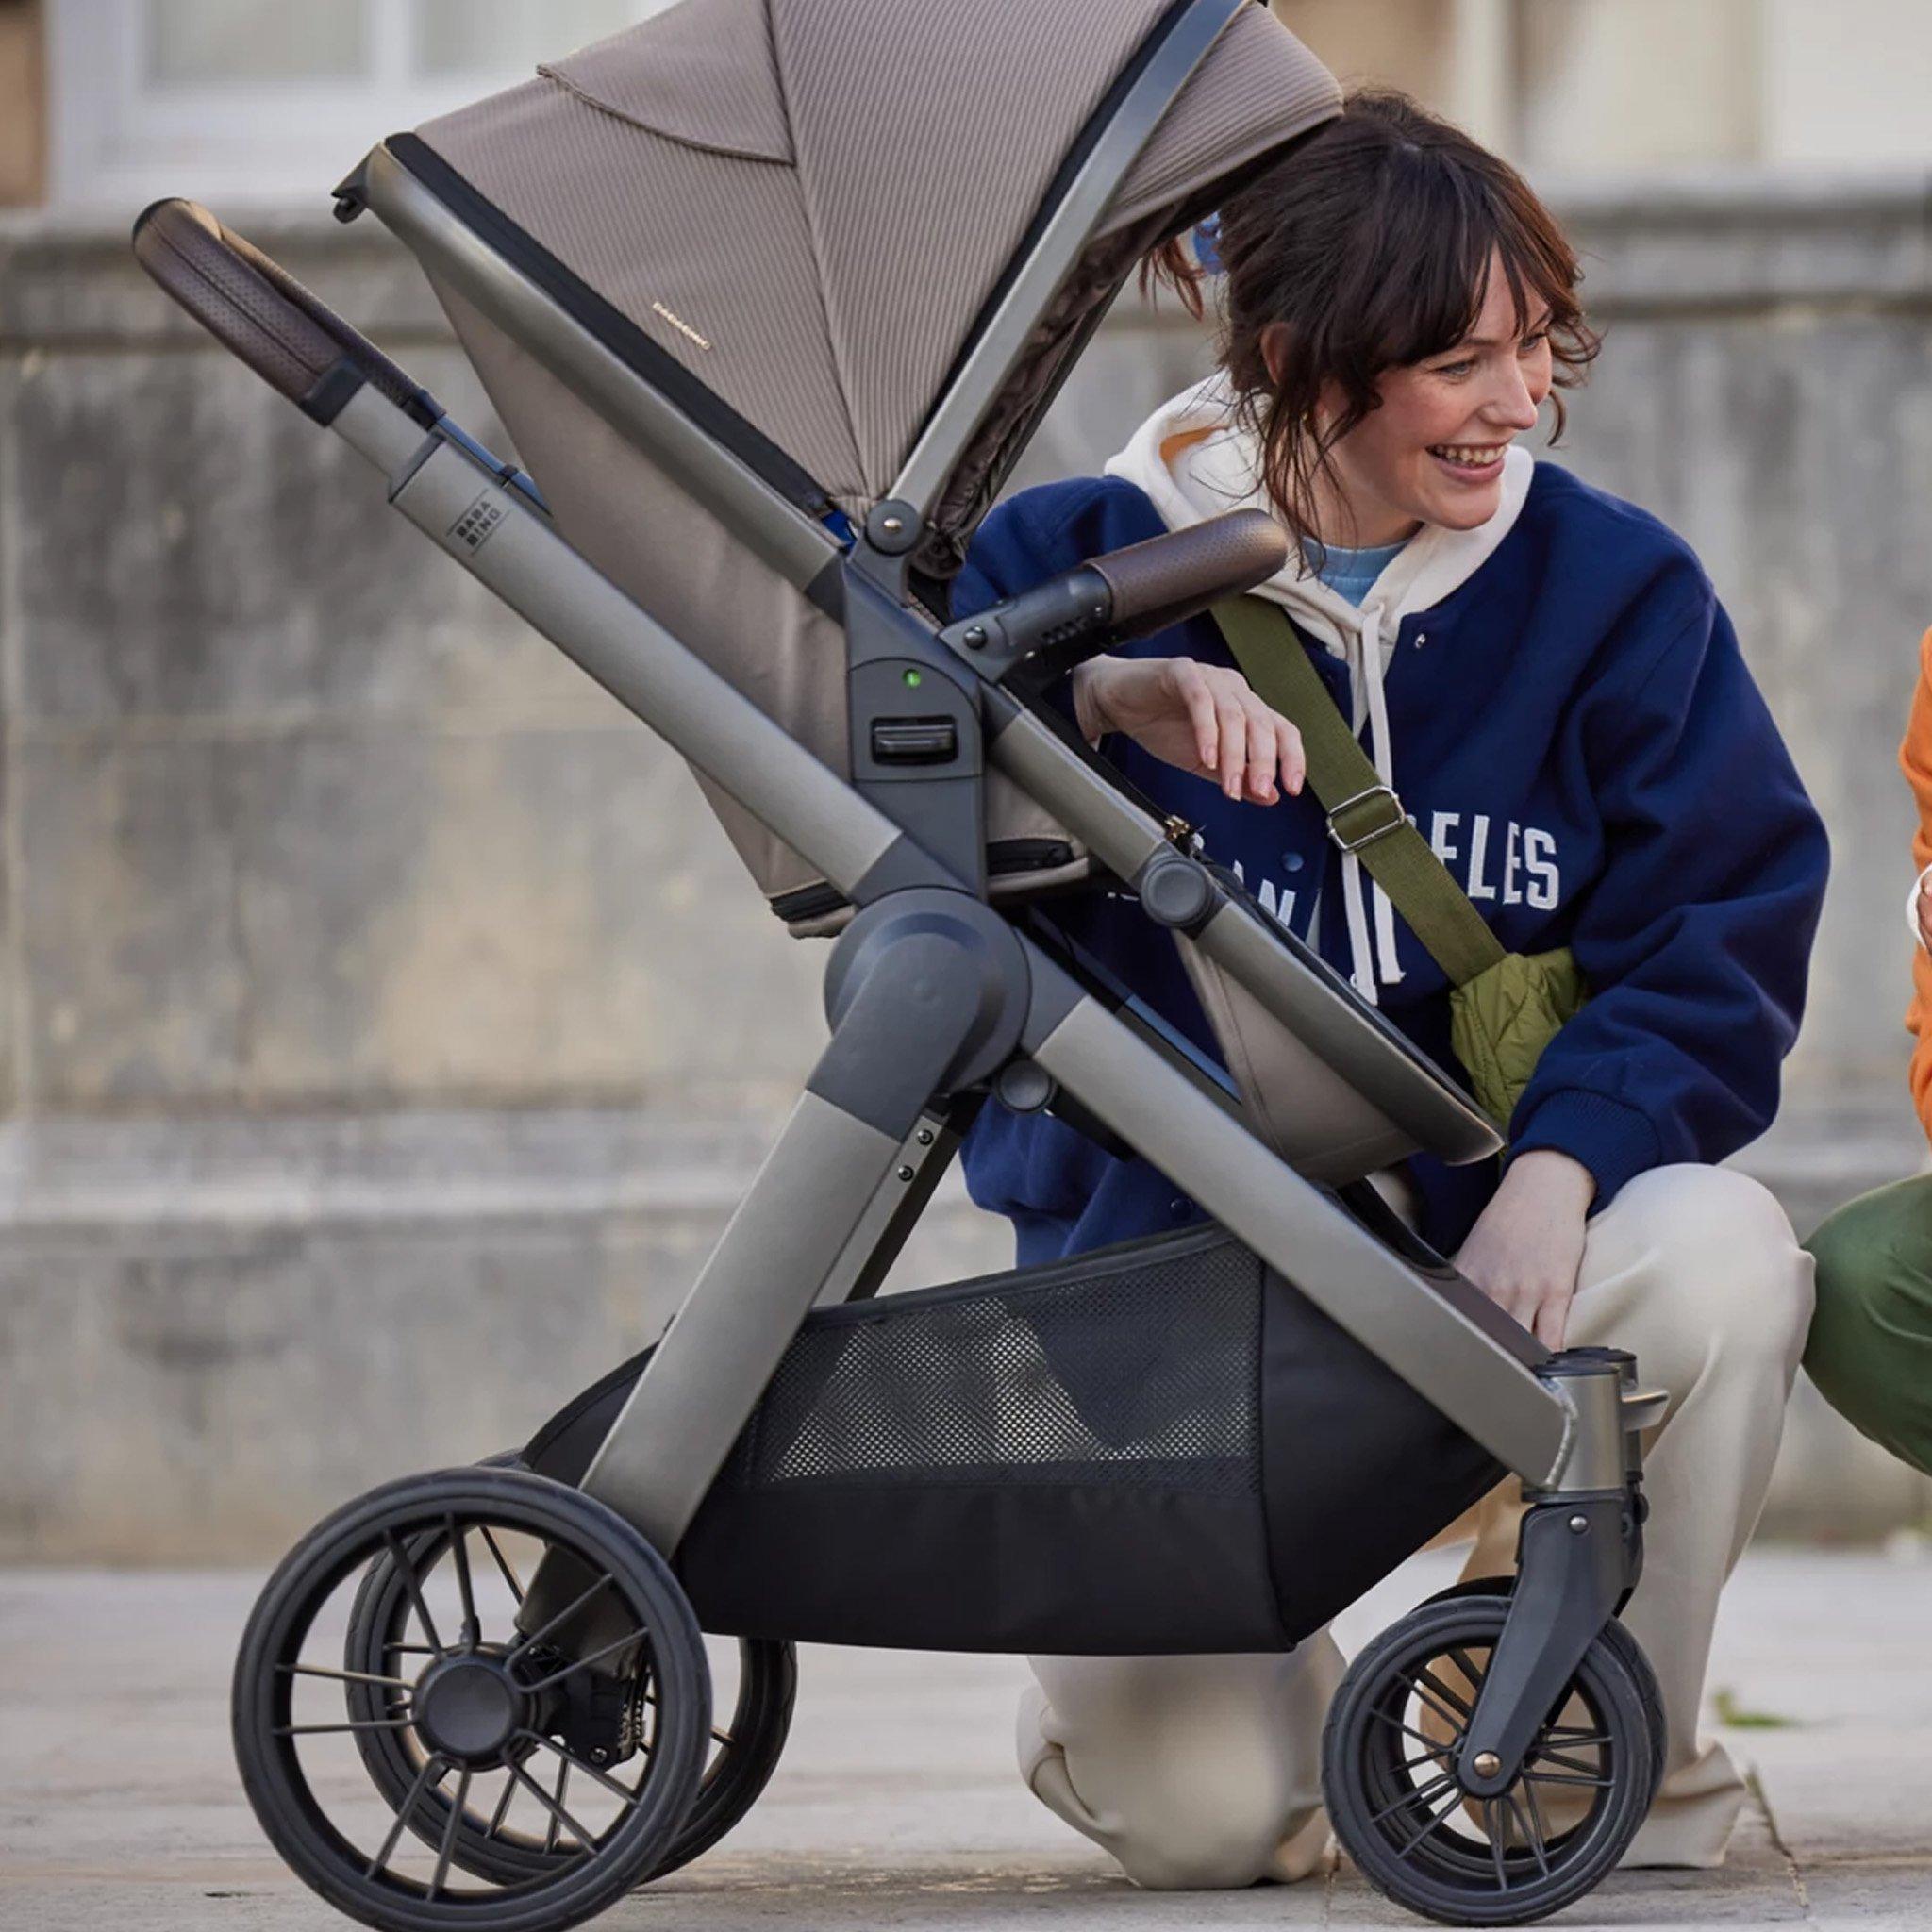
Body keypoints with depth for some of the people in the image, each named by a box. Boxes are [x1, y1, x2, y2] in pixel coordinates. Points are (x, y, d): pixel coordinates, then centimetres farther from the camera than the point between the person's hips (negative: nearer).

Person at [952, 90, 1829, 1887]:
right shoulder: (1091, 561, -3)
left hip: (1488, 1224, 1)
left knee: (1716, 1257, -34)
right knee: (1203, 1825, -19)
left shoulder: (1611, 584, 1)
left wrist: (1559, 1158, -23)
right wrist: (1106, 701, -35)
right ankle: (1123, 1666, 23)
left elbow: (1721, 933, -6)